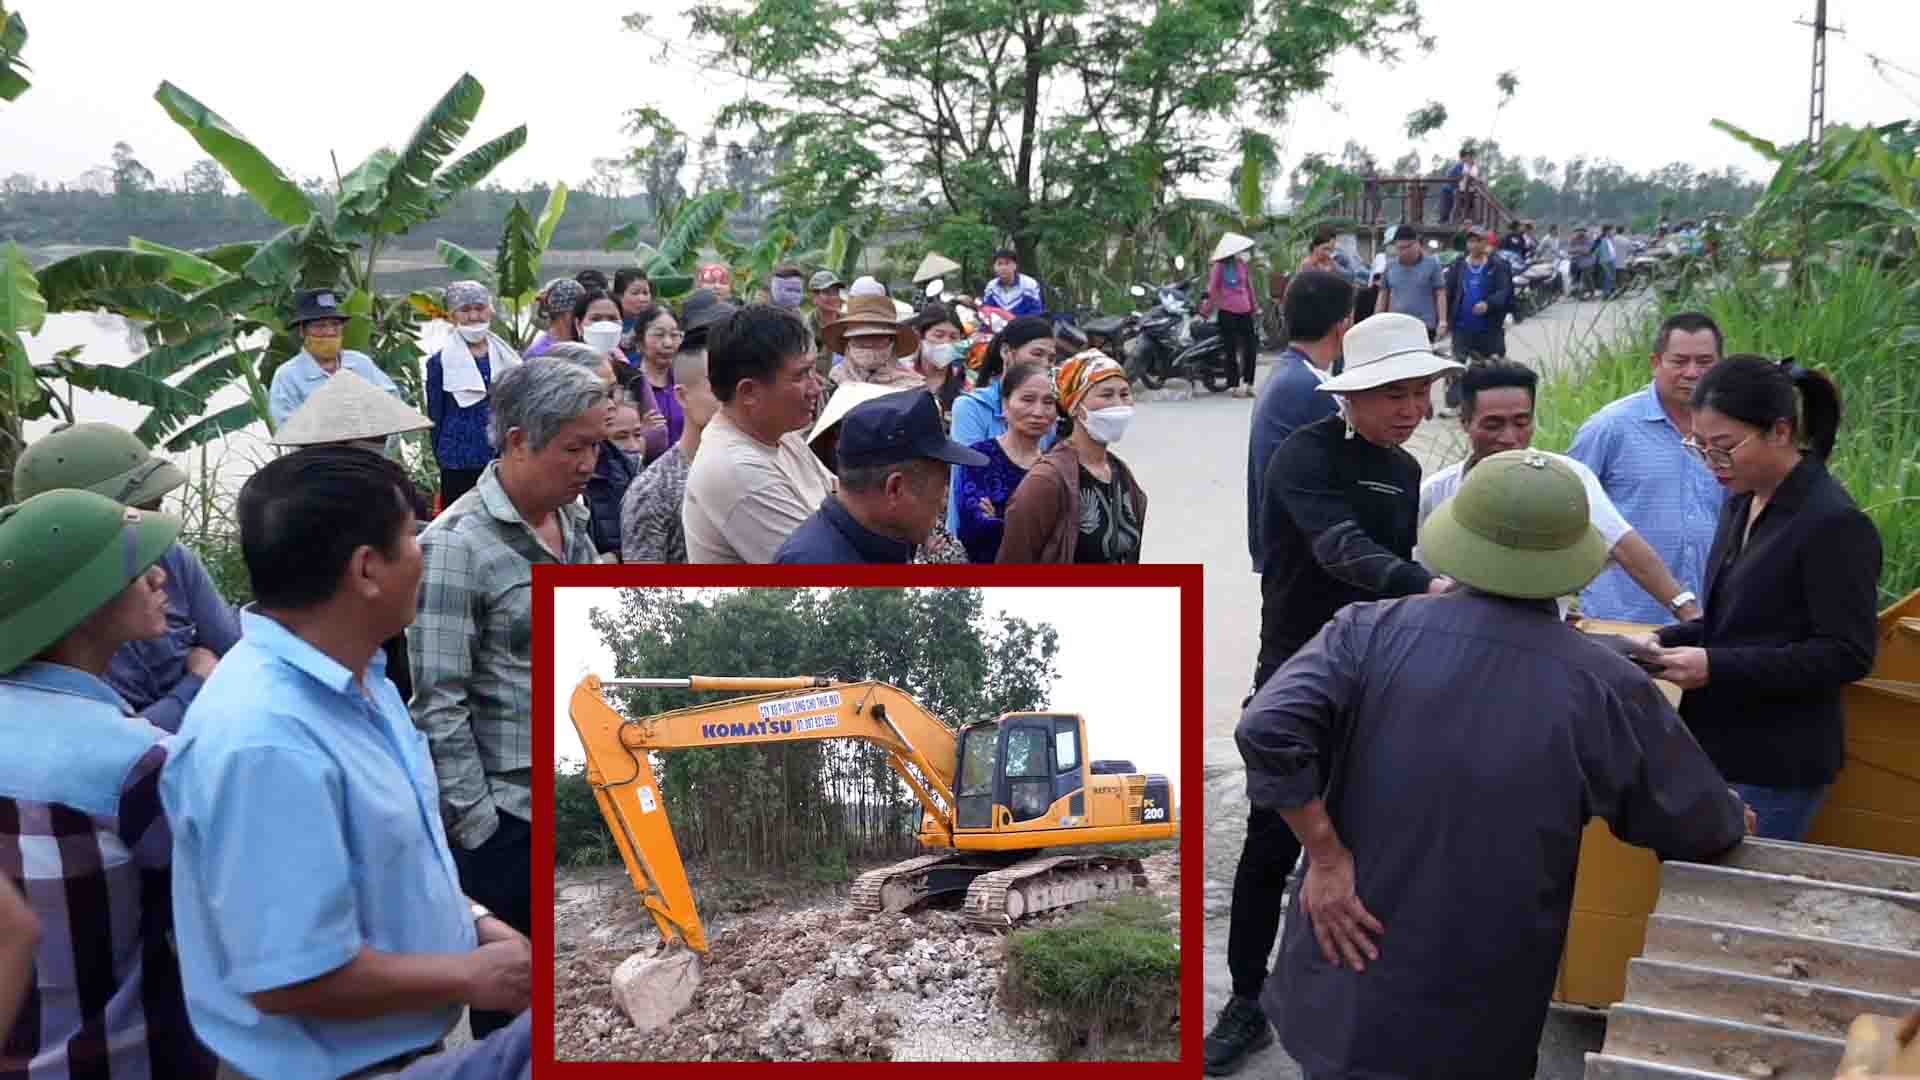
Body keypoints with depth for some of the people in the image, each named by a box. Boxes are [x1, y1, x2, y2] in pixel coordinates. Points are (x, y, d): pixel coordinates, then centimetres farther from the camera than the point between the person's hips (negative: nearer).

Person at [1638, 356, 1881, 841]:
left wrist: (1717, 667, -22)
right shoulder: (1742, 504, 9)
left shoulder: (1835, 524, -15)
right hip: (1720, 747, 8)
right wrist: (1670, 640, 2)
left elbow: (1847, 654, -17)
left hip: (1775, 769, -8)